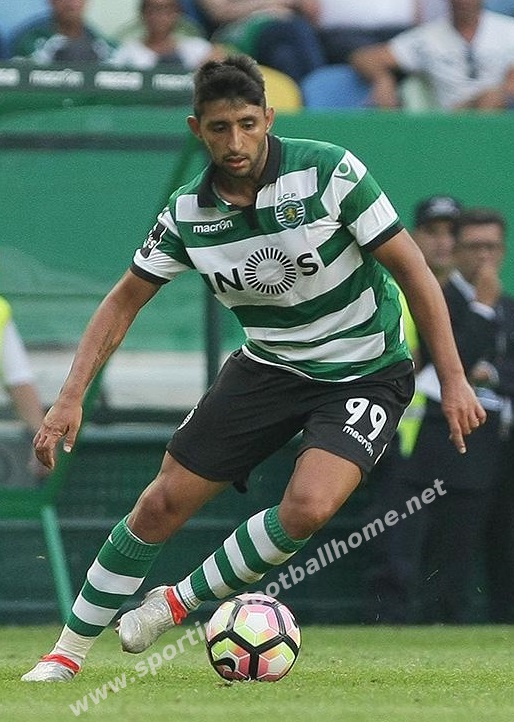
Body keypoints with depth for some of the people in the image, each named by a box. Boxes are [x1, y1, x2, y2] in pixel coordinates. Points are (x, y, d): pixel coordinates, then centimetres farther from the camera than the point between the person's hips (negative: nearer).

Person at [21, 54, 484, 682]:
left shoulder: (327, 171, -20)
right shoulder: (188, 211, -8)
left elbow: (411, 269, -14)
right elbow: (126, 299, 5)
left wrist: (453, 379, -15)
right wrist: (71, 397, -4)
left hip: (365, 372, -4)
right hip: (267, 366, 4)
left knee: (308, 507, -28)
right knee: (163, 502, -1)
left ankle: (180, 601, -5)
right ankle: (69, 650, 15)